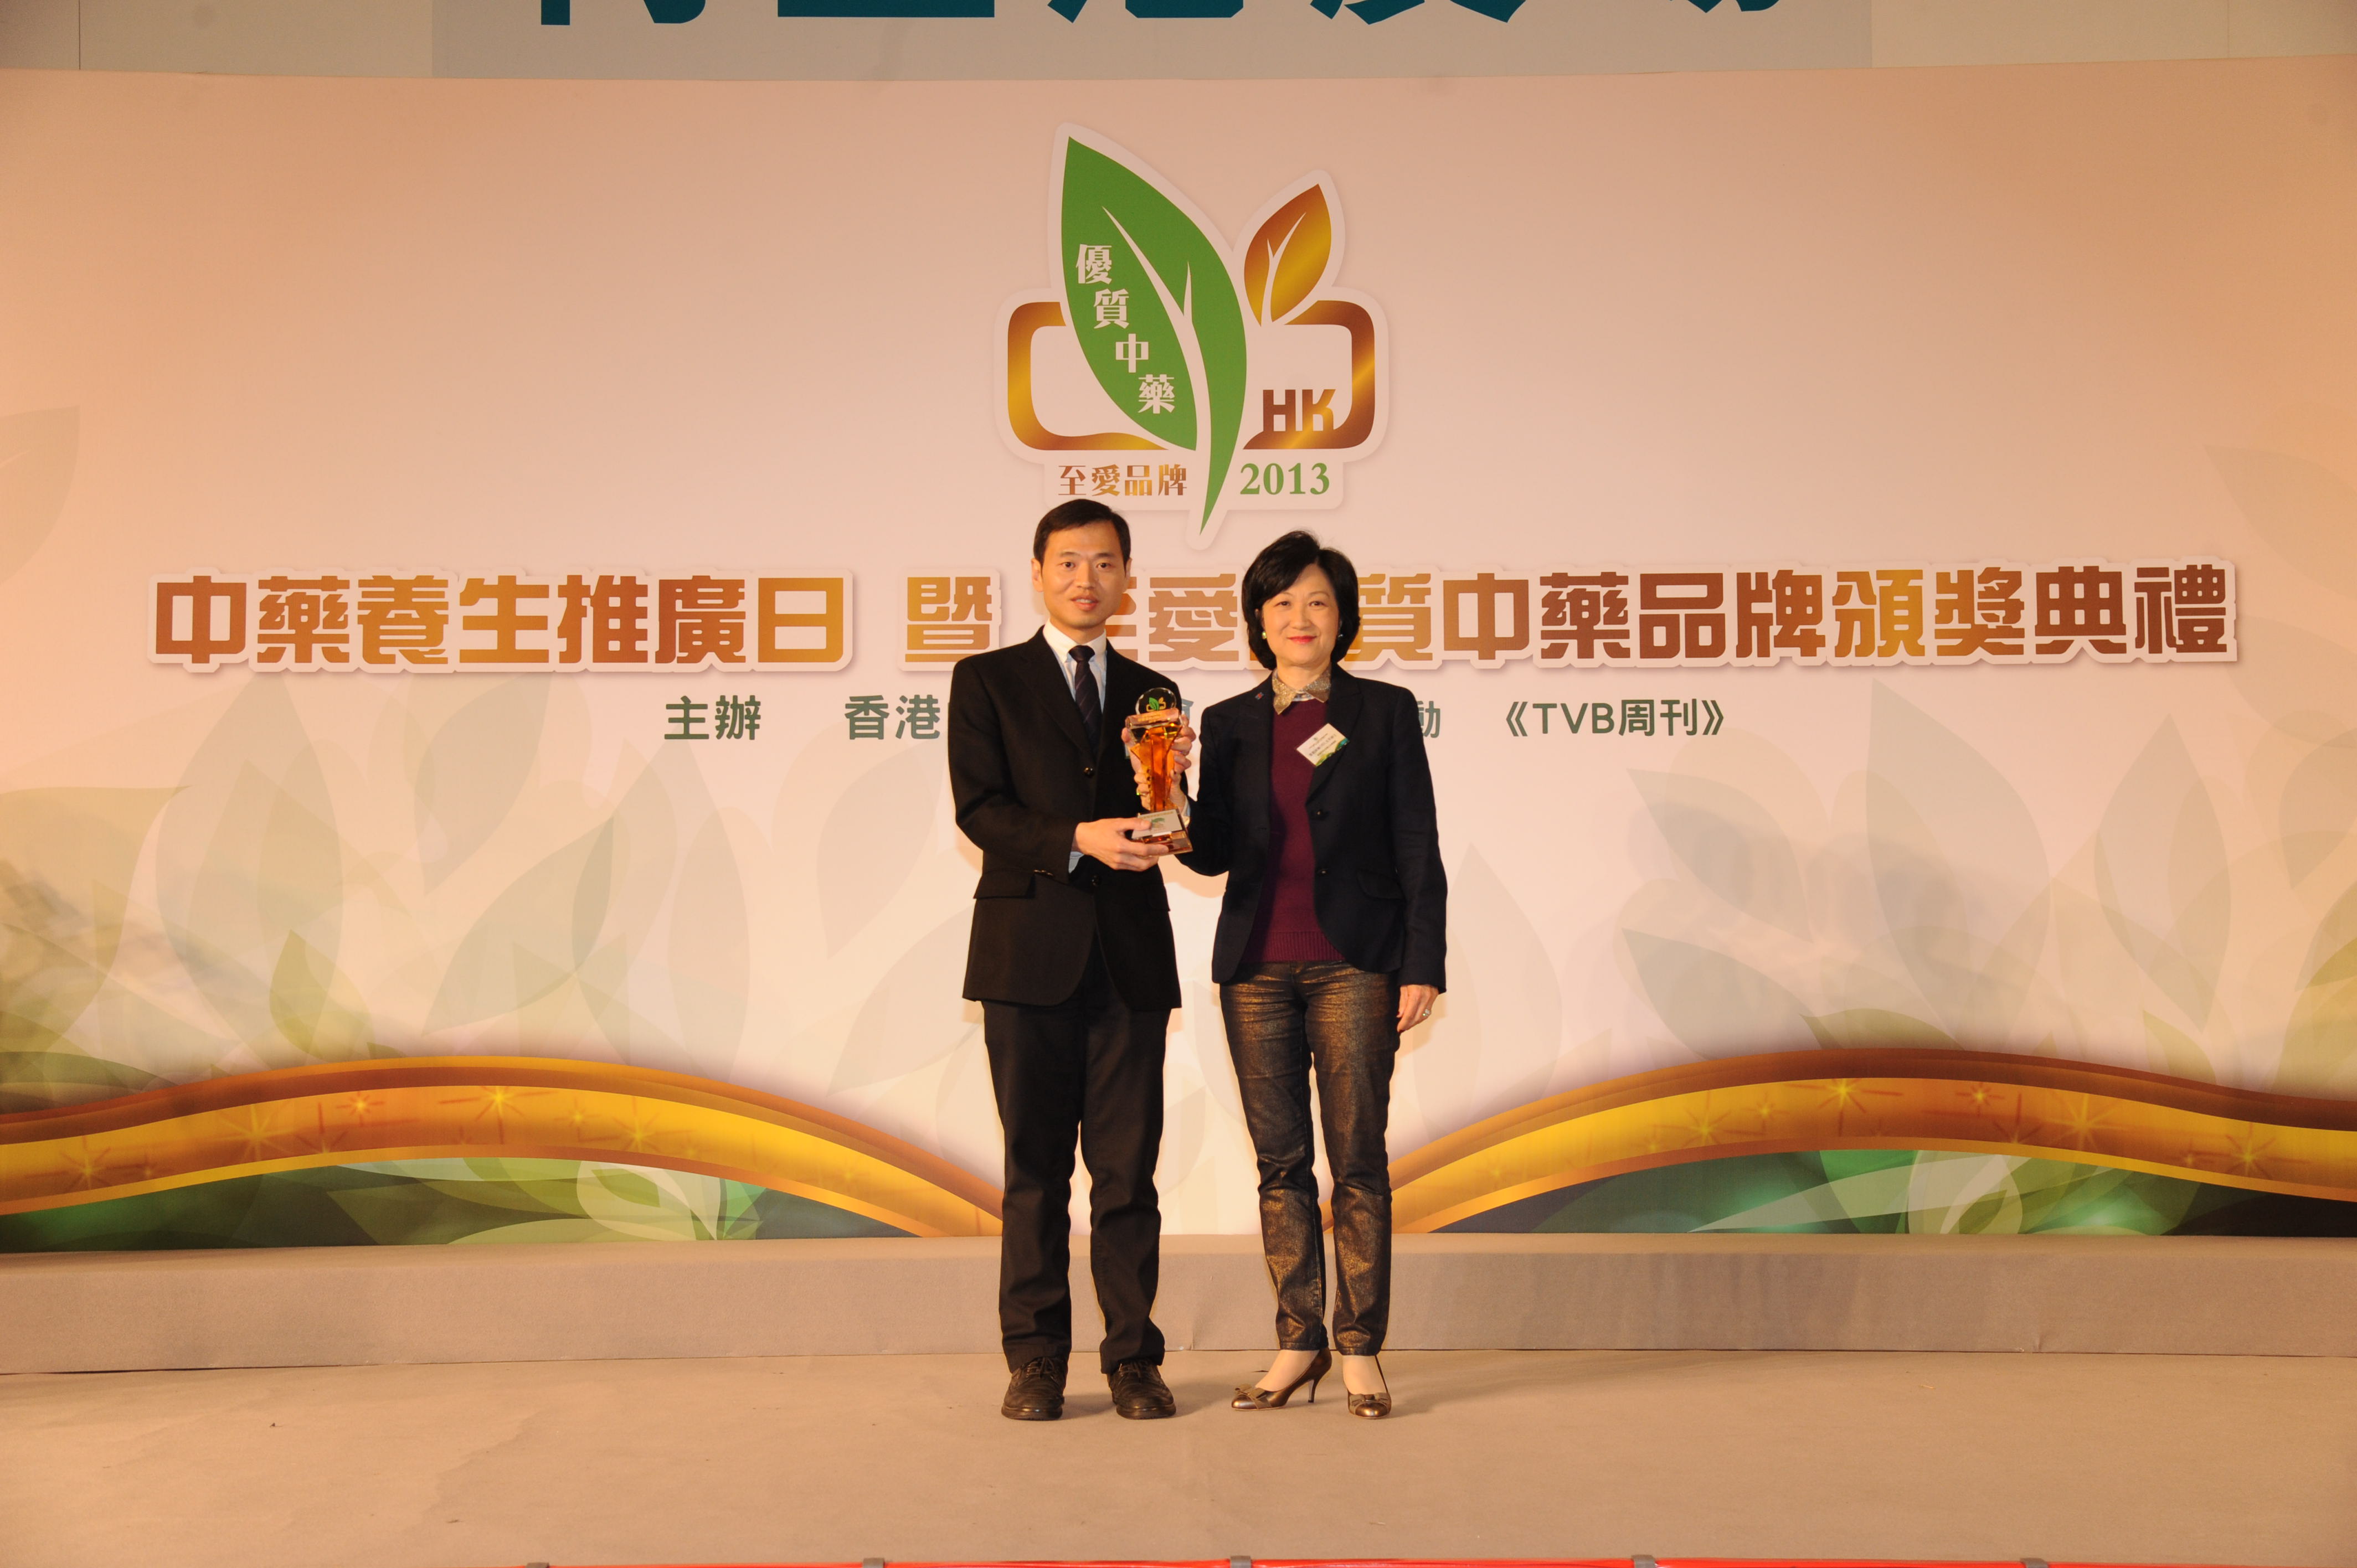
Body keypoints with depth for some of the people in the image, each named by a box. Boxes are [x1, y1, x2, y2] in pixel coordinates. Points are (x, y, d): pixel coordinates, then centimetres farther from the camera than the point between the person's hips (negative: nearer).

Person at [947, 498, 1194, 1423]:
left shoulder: (1151, 696, 15)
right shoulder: (987, 681, 6)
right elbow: (981, 811, -6)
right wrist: (1079, 839, -19)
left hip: (1130, 955, 2)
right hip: (1030, 951, -2)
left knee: (1127, 1167, 3)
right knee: (1036, 1166, 4)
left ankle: (1133, 1357, 12)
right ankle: (1035, 1360, 13)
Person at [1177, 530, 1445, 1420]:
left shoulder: (1385, 712, 4)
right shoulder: (1229, 724, 10)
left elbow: (1418, 850, 1)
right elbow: (1214, 854, 4)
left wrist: (1423, 966, -5)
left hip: (1355, 962, -3)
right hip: (1256, 963, 3)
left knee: (1357, 1159, -1)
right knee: (1280, 1162, 6)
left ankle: (1361, 1349, 8)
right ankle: (1299, 1344, 16)